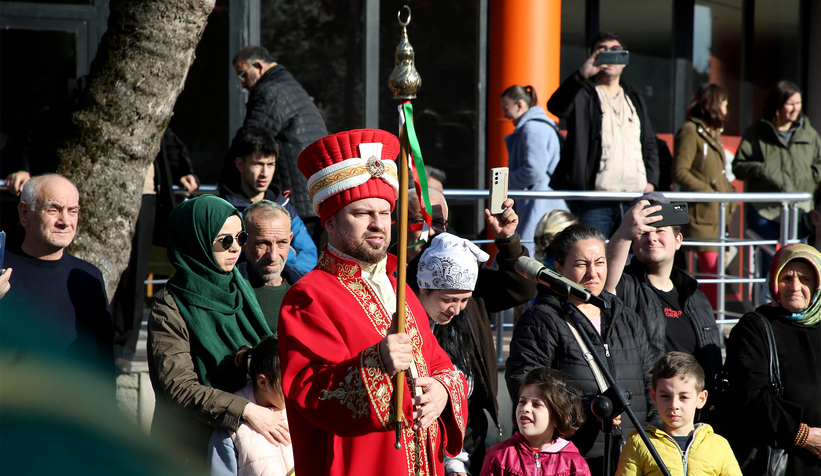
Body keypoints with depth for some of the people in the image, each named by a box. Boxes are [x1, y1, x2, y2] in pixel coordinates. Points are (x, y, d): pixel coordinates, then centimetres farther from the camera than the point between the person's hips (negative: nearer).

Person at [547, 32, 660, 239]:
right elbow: (556, 106, -17)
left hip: (635, 198, 5)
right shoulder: (584, 95, 5)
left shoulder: (634, 97, 22)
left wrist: (651, 182, 8)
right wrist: (583, 74, -30)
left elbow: (650, 144, 23)